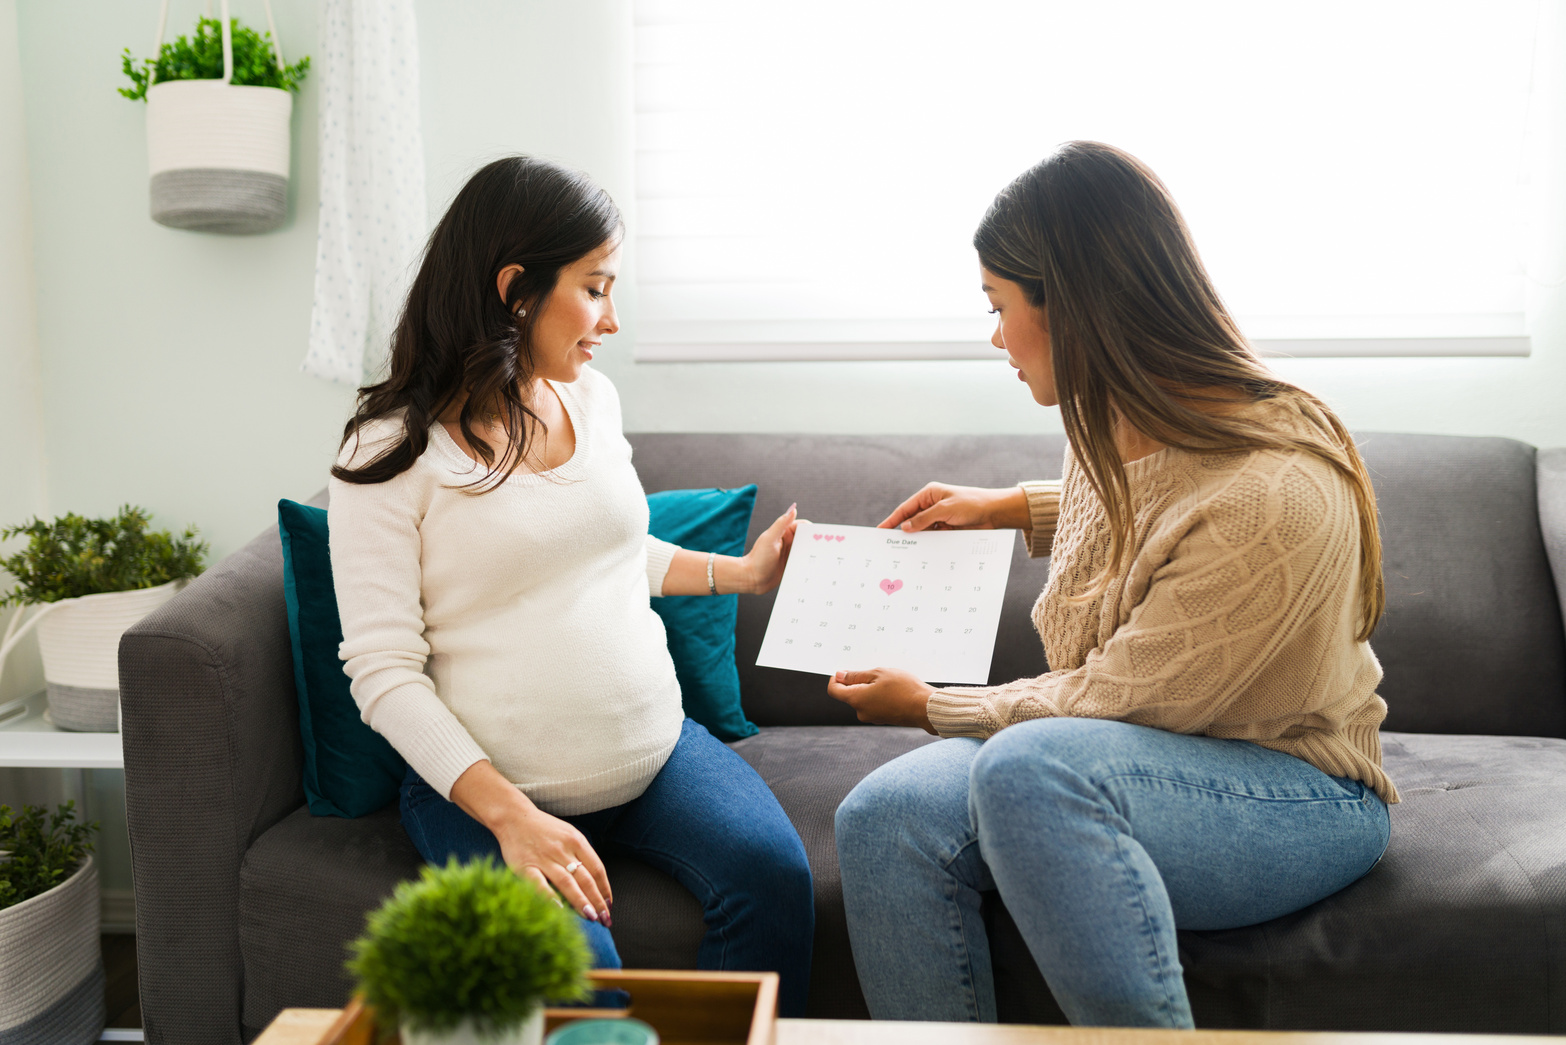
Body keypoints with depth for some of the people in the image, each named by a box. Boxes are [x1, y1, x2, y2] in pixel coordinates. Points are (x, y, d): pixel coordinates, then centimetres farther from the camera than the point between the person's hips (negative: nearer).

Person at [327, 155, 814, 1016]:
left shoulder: (592, 399, 8)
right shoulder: (391, 451, -11)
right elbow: (382, 671, -13)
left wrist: (741, 572, 16)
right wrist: (509, 815, -22)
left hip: (658, 750, 5)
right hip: (487, 784, -5)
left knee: (773, 873, -21)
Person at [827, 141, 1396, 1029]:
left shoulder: (1275, 500, -28)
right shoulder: (1118, 423, -1)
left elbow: (1114, 702, -19)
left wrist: (930, 707, -5)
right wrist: (1016, 506, 21)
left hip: (1296, 793, -7)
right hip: (1125, 762, 7)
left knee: (1027, 767, -38)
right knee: (885, 817, -21)